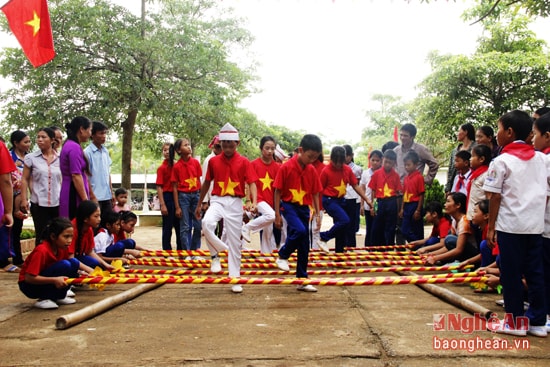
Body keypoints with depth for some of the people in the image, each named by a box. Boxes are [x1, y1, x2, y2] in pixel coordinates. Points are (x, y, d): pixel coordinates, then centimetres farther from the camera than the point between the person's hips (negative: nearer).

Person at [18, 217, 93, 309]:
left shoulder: (62, 247, -5)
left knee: (74, 263, -11)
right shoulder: (41, 251, -27)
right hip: (29, 285, -7)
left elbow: (75, 263, 8)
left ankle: (59, 296, -2)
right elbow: (29, 278, -28)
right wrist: (55, 280, -34)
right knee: (64, 265, -27)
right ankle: (44, 300, -17)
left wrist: (89, 270, -9)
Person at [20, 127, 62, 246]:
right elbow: (24, 180, 3)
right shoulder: (31, 158, 1)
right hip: (39, 204, -1)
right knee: (42, 237, 4)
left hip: (58, 203, 1)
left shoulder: (61, 158, 4)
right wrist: (24, 199, -4)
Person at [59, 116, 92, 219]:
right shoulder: (74, 147, -14)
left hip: (69, 193, 10)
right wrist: (85, 200, -16)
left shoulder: (69, 145, 16)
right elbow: (76, 176, -18)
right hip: (74, 195, -10)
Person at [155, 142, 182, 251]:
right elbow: (159, 187, -9)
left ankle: (180, 250, 23)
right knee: (168, 227, 3)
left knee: (179, 225, 12)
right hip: (167, 197, -5)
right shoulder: (161, 168, -6)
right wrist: (162, 204, -14)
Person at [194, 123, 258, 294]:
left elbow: (252, 183, -7)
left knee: (234, 241, 3)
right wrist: (199, 205, 18)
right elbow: (206, 183, 14)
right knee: (207, 222, -32)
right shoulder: (213, 161, 4)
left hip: (235, 203, -1)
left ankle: (235, 278, 14)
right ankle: (215, 255, -8)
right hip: (217, 200, 1)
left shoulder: (244, 162, -2)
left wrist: (254, 202, -25)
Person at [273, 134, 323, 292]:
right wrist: (277, 214, -9)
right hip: (289, 206, -5)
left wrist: (317, 214, 8)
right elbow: (277, 191, -8)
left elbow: (315, 193, 10)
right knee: (300, 230, -30)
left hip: (304, 208, 5)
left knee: (304, 246, 6)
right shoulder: (286, 167, -11)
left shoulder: (312, 170, 3)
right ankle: (283, 256, -3)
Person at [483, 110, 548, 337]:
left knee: (511, 274, 2)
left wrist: (491, 227, -1)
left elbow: (495, 197, -7)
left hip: (510, 225, -5)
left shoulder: (502, 161, -7)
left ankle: (515, 322, 8)